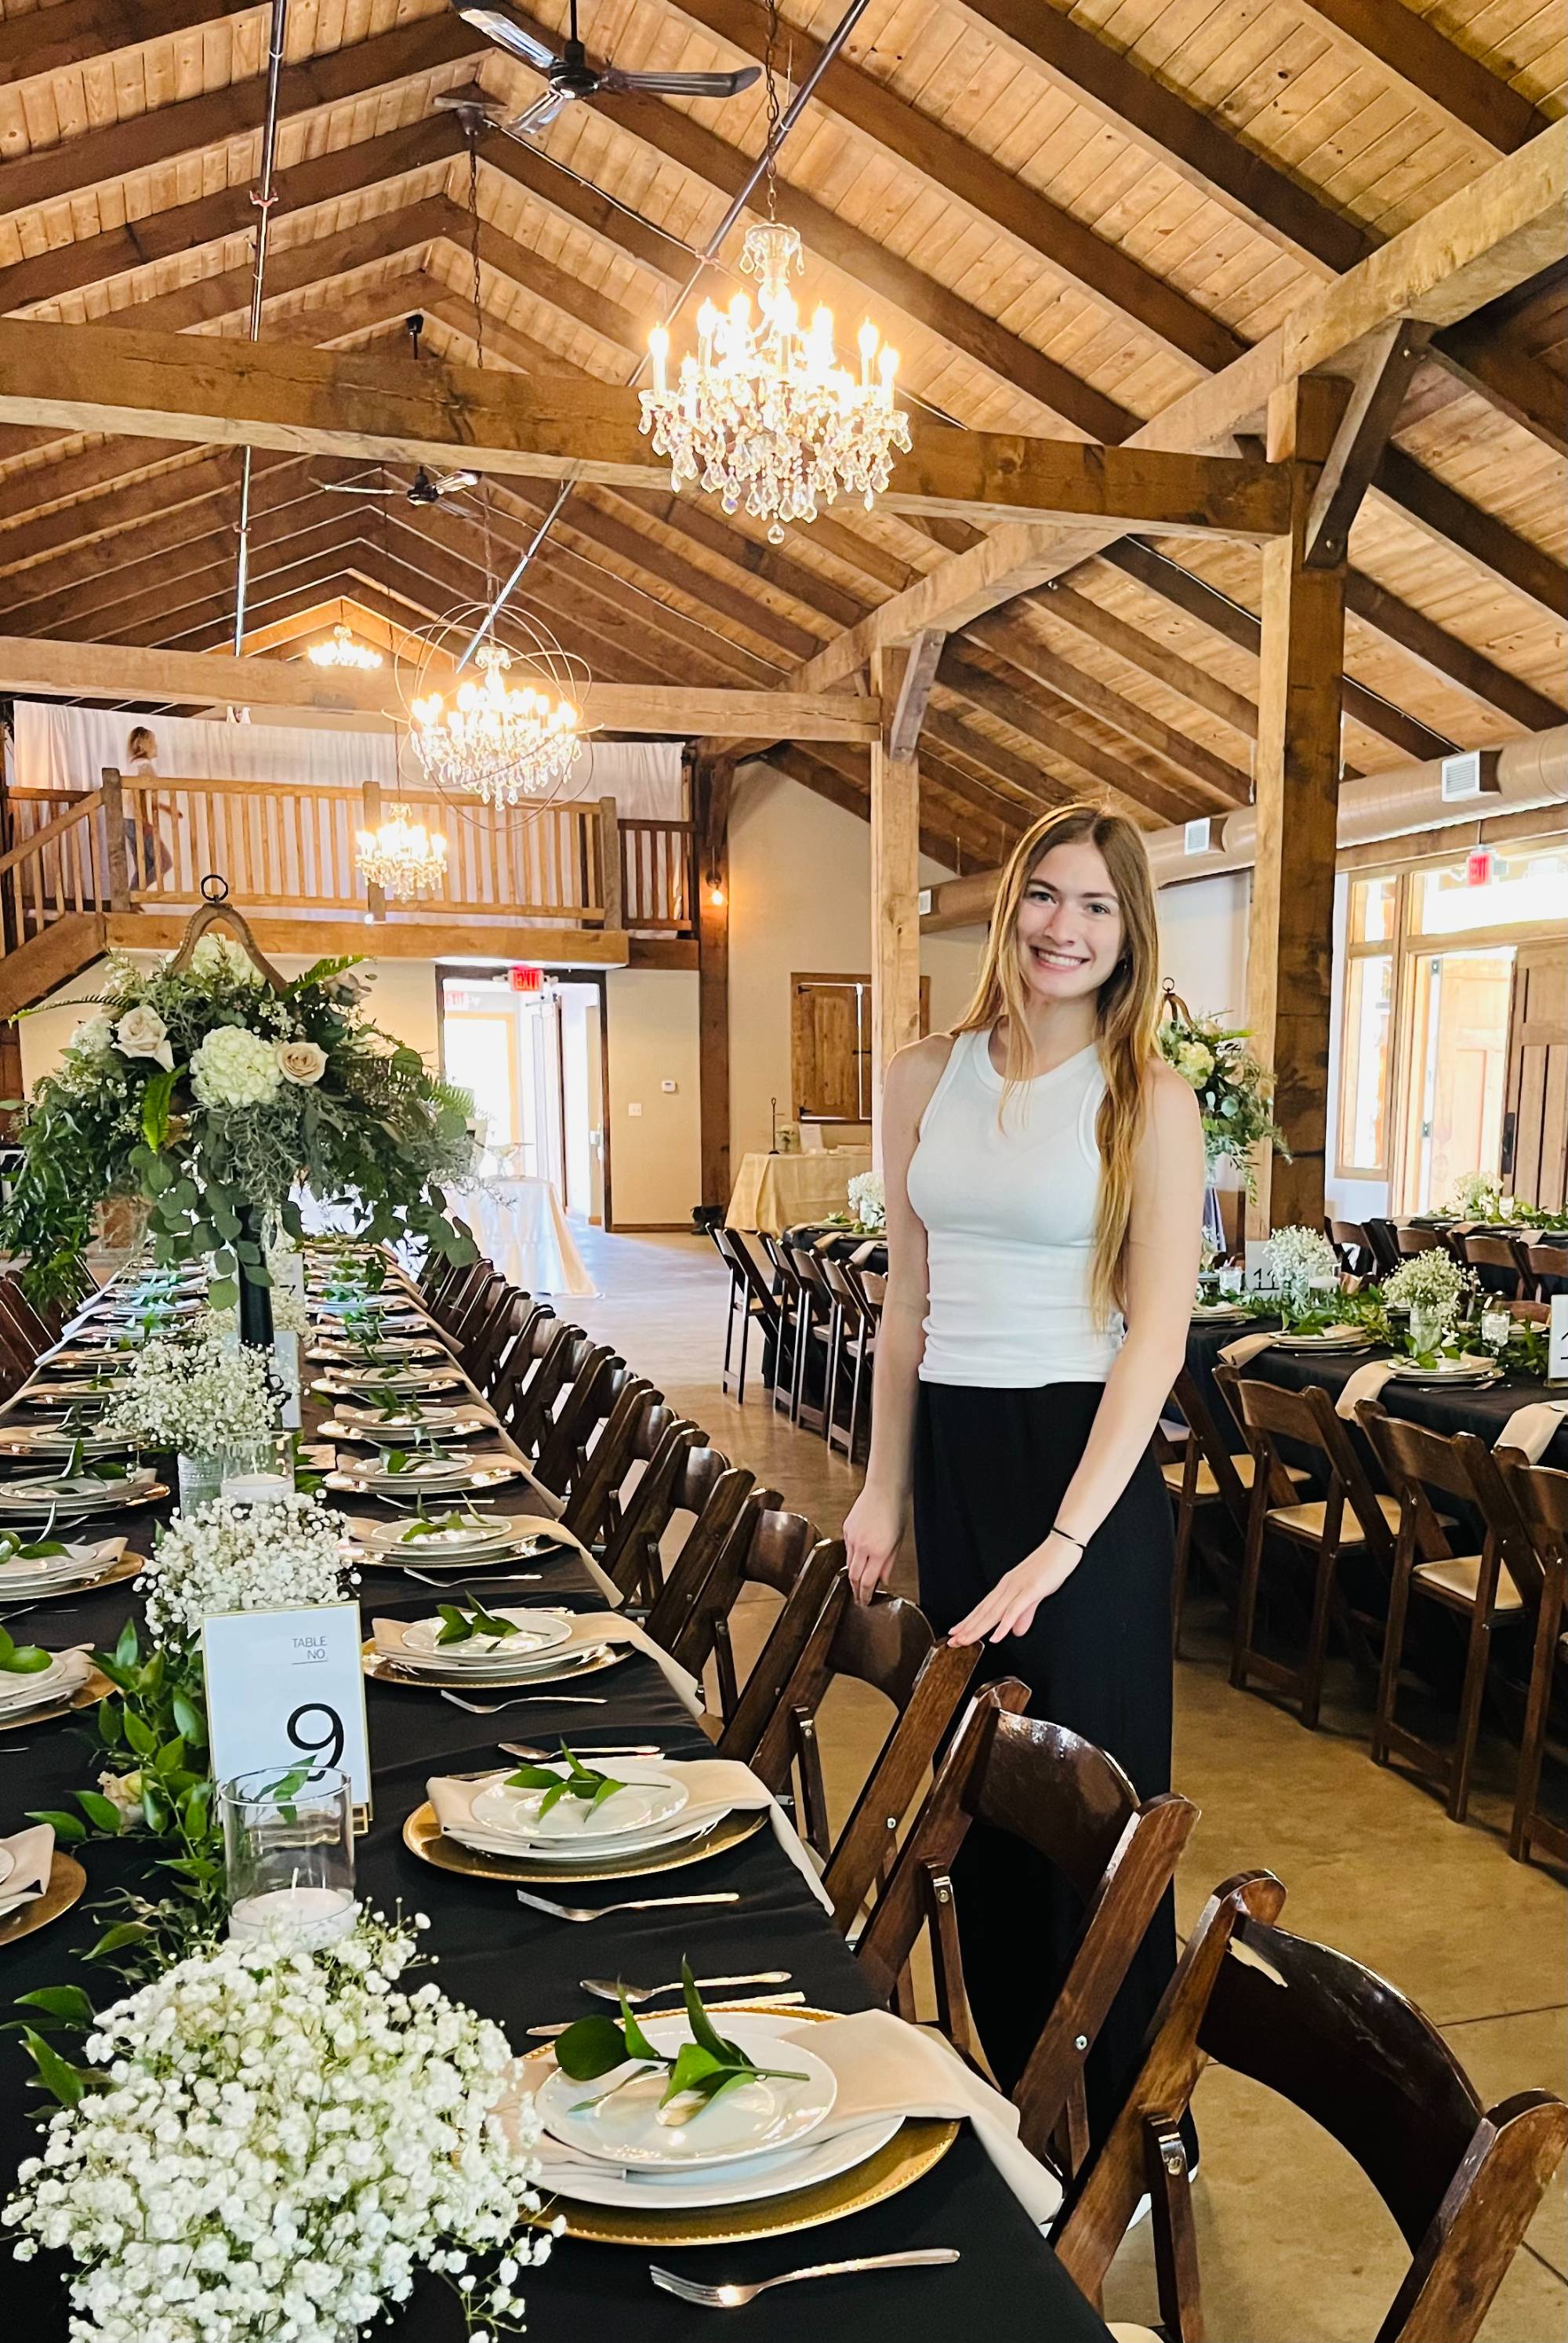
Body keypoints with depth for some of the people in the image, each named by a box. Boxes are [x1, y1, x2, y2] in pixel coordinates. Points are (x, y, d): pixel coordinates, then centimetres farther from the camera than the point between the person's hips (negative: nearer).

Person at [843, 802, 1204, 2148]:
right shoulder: (927, 1079, 6)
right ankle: (1014, 2080, 36)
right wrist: (883, 1491, 8)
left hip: (1084, 1460, -4)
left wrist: (1062, 1545, -18)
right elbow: (909, 1302, 11)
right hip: (951, 1453, 5)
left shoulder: (1148, 1102, -7)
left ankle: (1127, 2136, 28)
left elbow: (1156, 1335, -12)